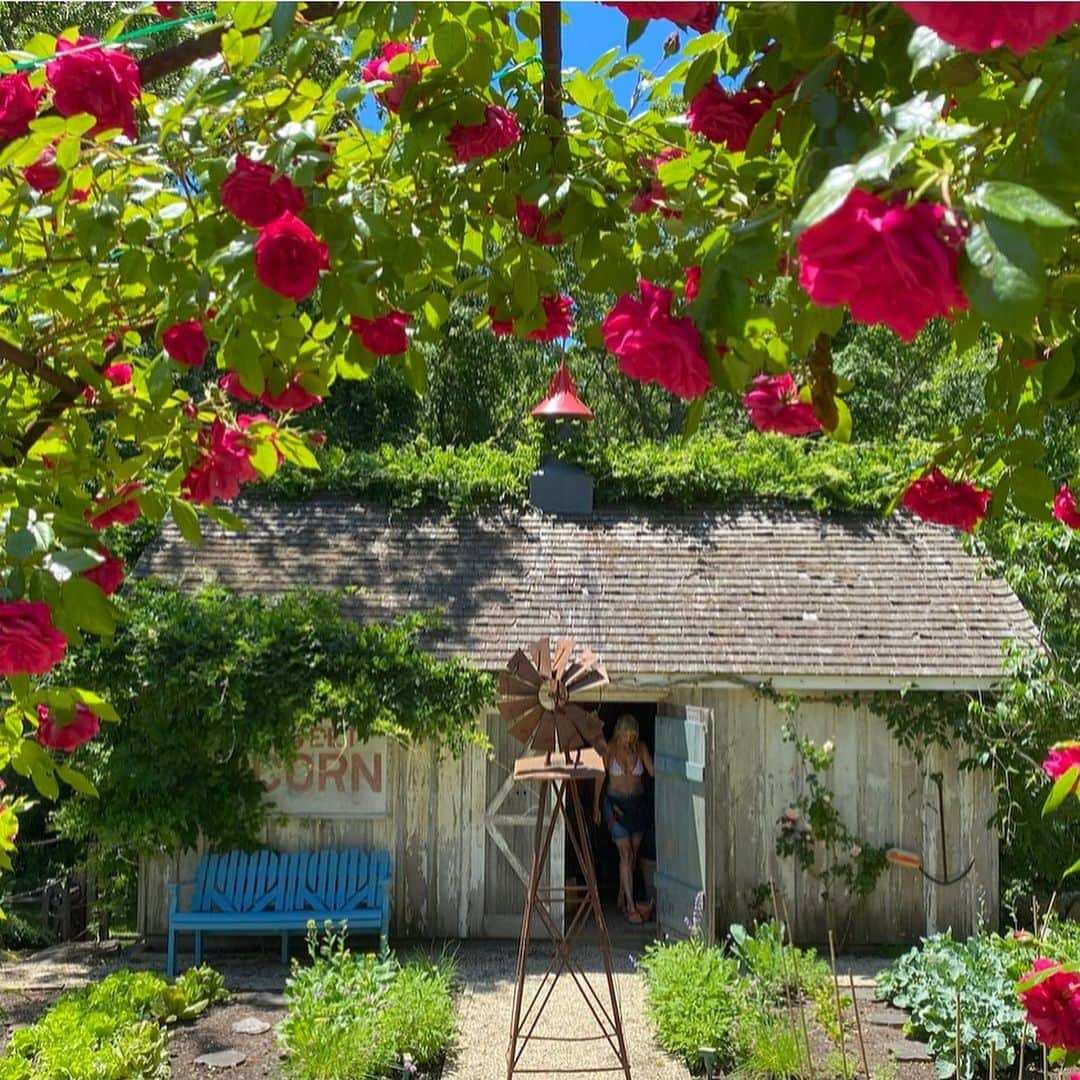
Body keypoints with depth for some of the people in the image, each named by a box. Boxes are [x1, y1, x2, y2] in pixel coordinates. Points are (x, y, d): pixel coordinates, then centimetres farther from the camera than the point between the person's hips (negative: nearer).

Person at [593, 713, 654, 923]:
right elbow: (600, 777, 0)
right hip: (615, 803, -3)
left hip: (638, 803, 3)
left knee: (632, 854, 9)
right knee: (625, 853, -9)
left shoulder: (640, 748, -3)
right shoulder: (609, 750, -9)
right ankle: (631, 907, -8)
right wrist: (596, 806, 4)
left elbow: (653, 771, -3)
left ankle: (622, 899, 25)